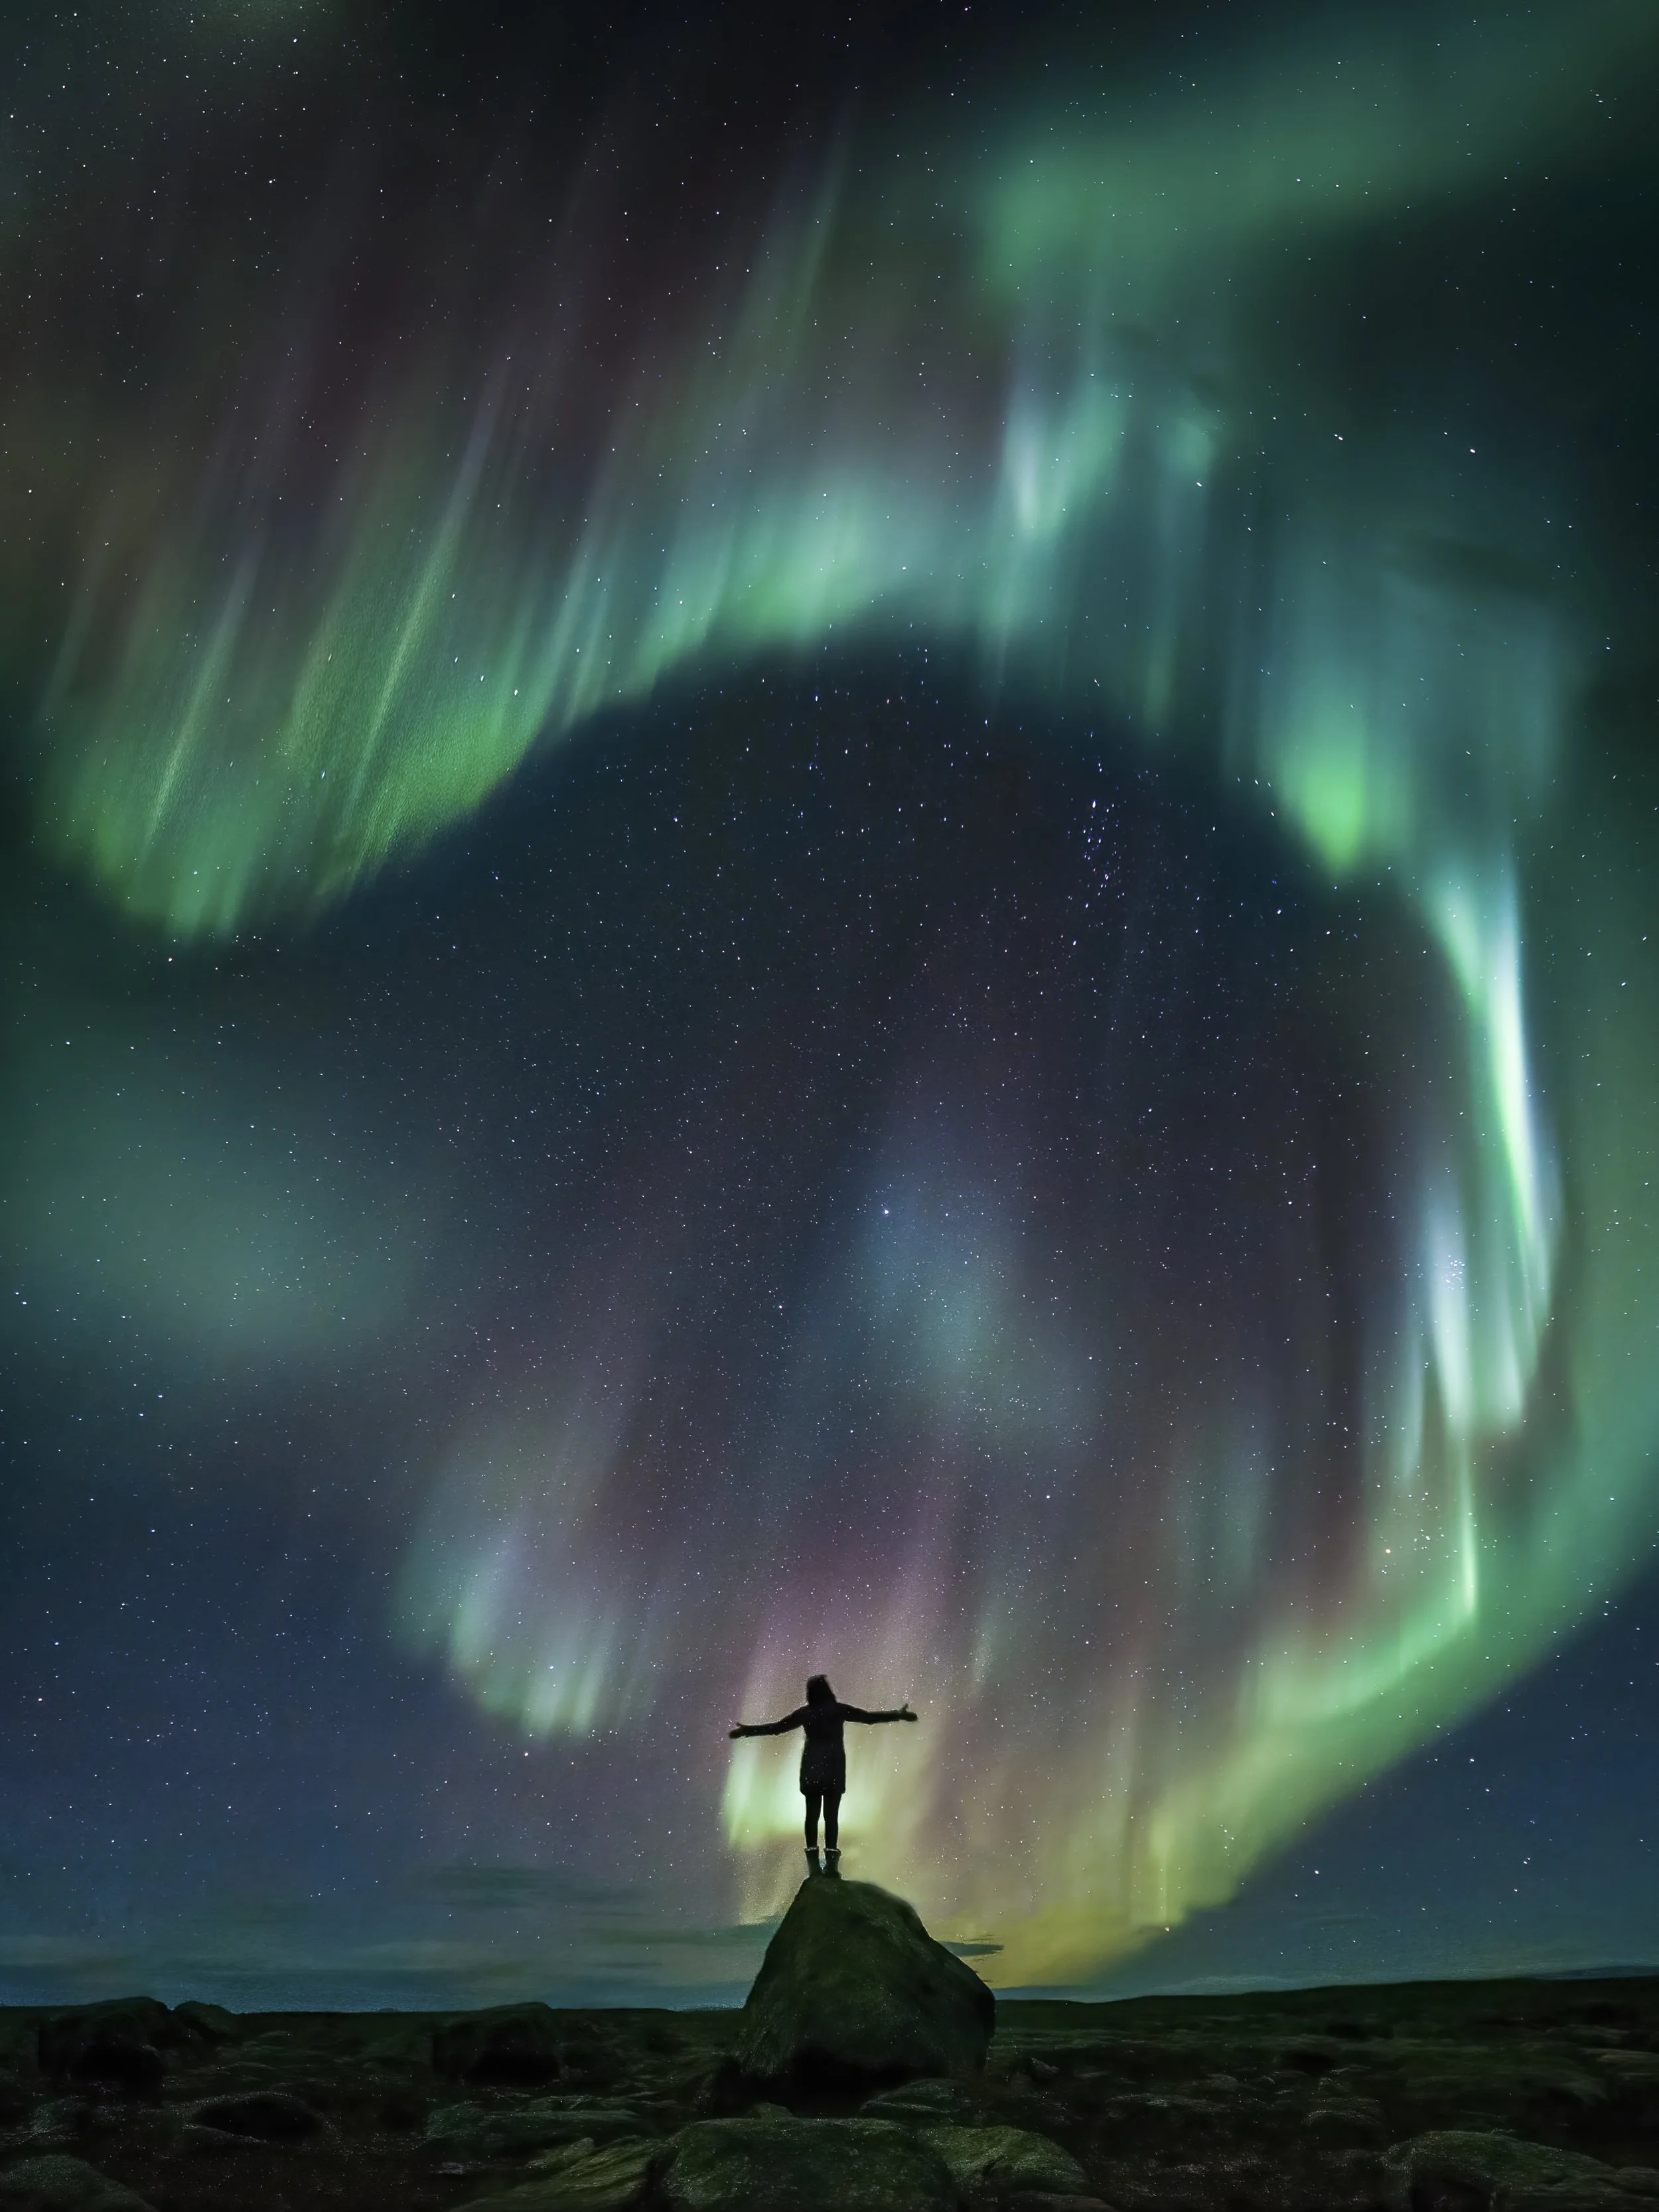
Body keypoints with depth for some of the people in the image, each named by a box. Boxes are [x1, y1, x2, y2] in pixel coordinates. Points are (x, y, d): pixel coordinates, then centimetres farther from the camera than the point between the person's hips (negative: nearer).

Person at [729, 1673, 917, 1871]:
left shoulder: (805, 1712, 2)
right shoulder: (838, 1710, -2)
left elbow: (777, 1727, 6)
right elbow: (869, 1717, 0)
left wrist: (748, 1730, 17)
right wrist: (899, 1715, 8)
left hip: (812, 1769, 1)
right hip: (834, 1768, -1)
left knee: (812, 1815, 4)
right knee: (832, 1815, 0)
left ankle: (814, 1865, 0)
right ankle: (831, 1863, -6)